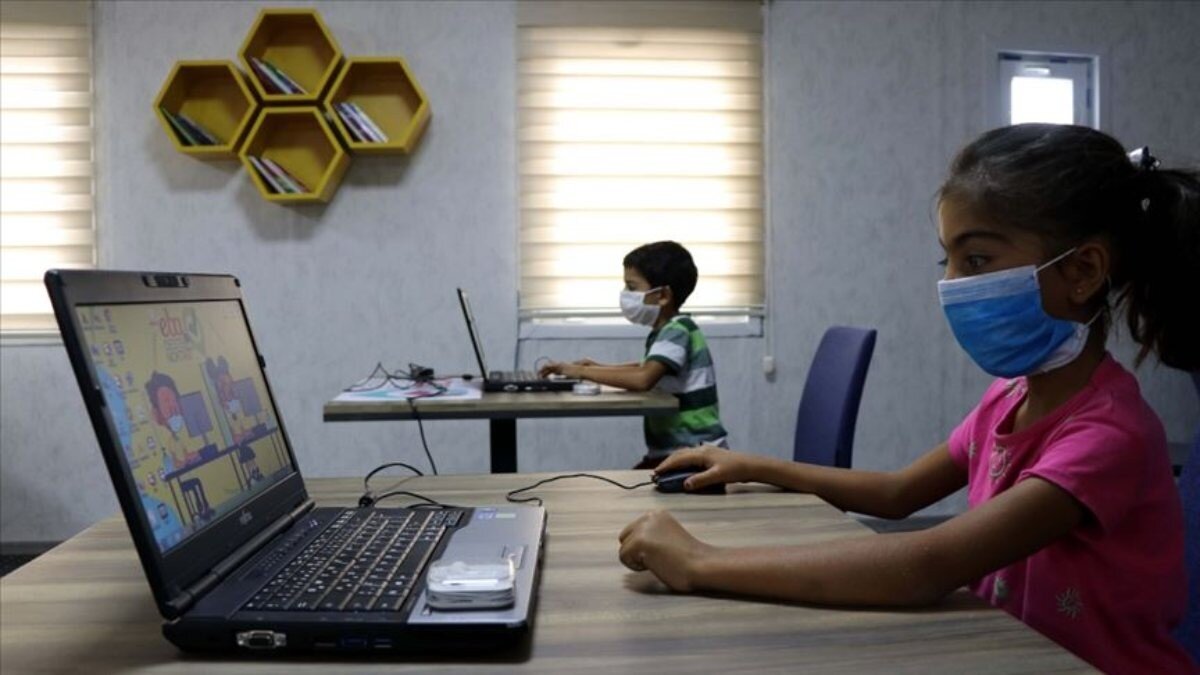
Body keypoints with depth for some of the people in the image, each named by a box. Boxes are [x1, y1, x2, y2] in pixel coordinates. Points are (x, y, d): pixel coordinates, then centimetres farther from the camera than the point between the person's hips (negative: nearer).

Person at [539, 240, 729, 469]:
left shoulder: (677, 331, -19)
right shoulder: (665, 331, 10)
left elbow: (643, 380, -35)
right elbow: (649, 367, 30)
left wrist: (582, 372, -23)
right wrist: (601, 368, 15)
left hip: (697, 454, -9)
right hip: (671, 451, 9)